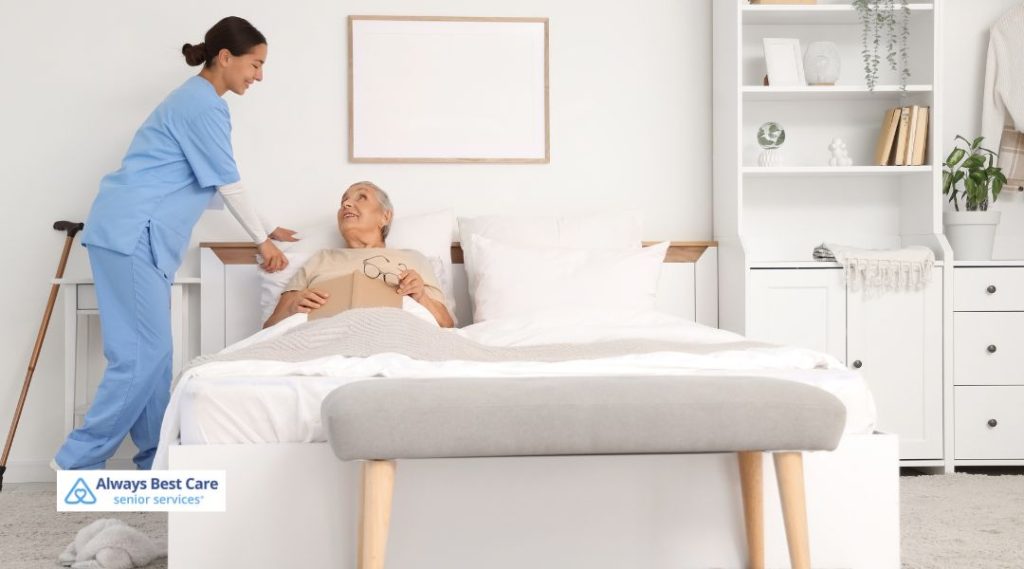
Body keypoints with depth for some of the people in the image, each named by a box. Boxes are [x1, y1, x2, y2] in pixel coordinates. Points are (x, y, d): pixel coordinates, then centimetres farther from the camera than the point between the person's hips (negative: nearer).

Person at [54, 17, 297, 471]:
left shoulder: (195, 100, 21)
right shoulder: (204, 106, -10)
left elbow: (212, 184, 27)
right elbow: (228, 184, -7)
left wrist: (264, 232, 29)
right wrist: (263, 241, 5)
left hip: (130, 231, 10)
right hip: (132, 233, -10)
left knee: (151, 352, 9)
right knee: (143, 353, -9)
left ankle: (156, 461, 14)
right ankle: (78, 459, -3)